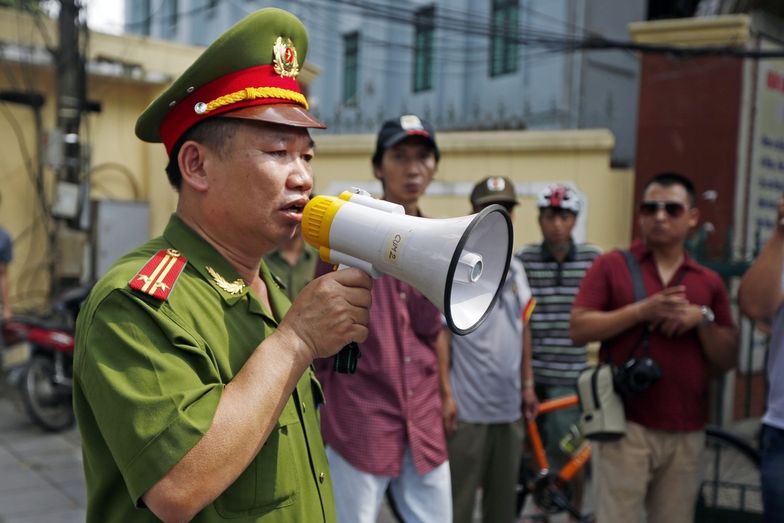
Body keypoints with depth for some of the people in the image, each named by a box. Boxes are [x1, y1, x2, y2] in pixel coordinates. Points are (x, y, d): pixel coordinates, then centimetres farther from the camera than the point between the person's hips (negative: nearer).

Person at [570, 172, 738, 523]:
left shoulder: (709, 281, 11)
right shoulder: (611, 265, 2)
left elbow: (728, 359, 9)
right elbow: (579, 329, -6)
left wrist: (703, 319, -9)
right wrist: (641, 311, -16)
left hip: (686, 431, 4)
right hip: (626, 425, -3)